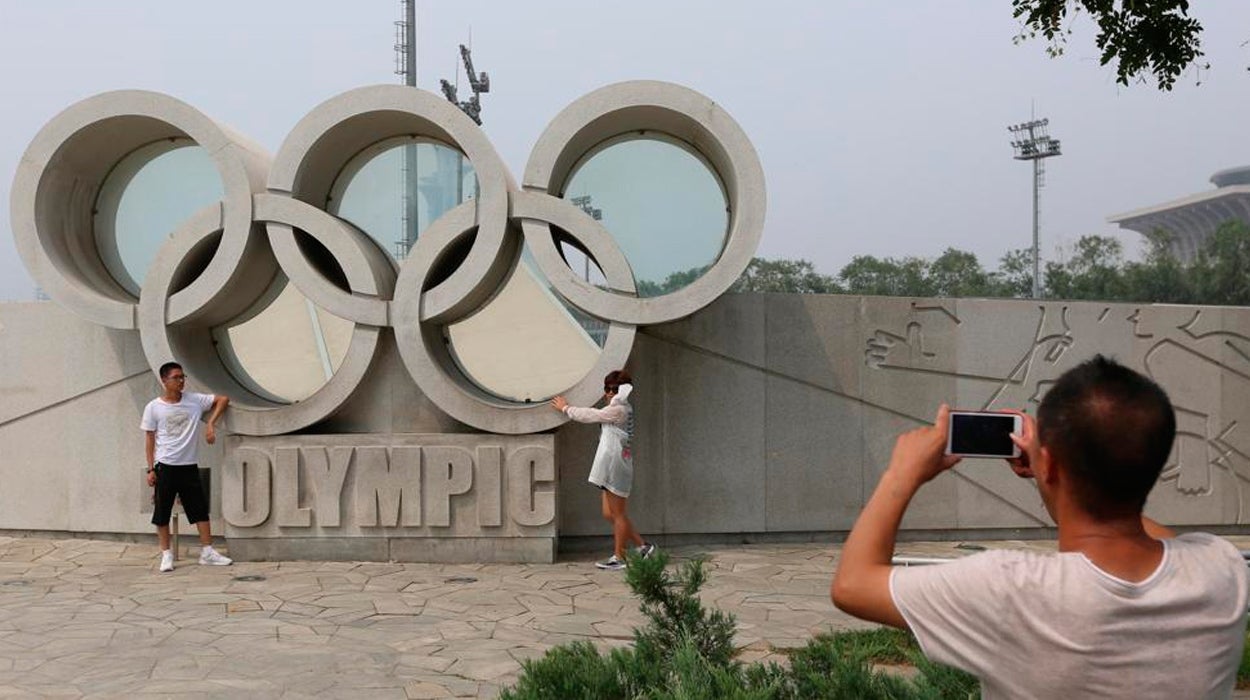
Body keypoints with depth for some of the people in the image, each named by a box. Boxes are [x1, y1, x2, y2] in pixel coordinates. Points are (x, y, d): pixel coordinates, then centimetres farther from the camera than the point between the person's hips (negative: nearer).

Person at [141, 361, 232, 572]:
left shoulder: (195, 400, 0)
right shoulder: (154, 407, -3)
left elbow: (223, 399, 5)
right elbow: (150, 440, 1)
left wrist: (211, 424, -5)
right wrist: (151, 469, -2)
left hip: (189, 465, 2)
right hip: (166, 467, -2)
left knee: (200, 508, 4)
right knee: (162, 512, 3)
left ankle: (207, 551, 10)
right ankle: (166, 554, 14)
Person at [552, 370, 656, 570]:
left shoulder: (618, 410, -14)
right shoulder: (623, 409, 16)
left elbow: (589, 415, -7)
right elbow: (593, 414, 25)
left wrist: (565, 408, 6)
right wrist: (568, 407, 23)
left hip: (616, 468, -10)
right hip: (612, 469, 10)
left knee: (618, 514, -1)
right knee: (610, 514, 12)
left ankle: (618, 557, 6)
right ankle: (643, 546, 15)